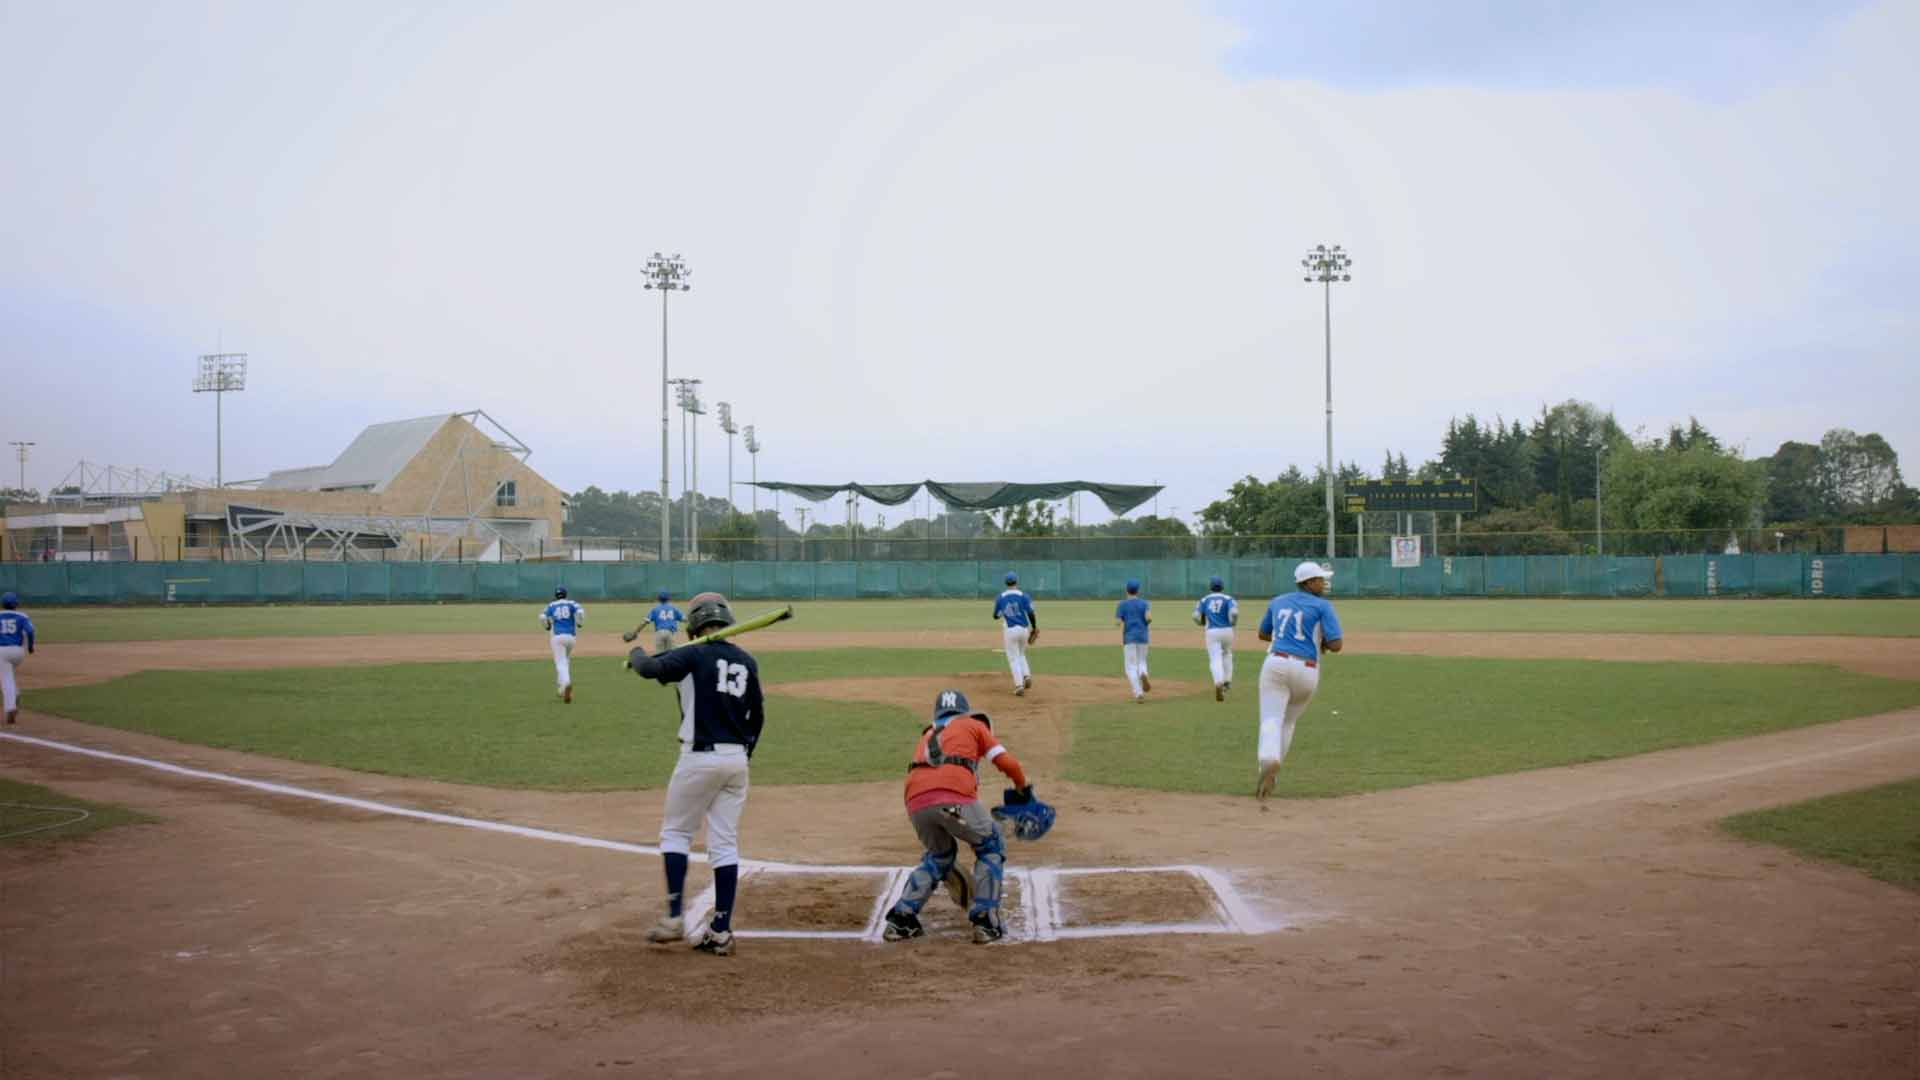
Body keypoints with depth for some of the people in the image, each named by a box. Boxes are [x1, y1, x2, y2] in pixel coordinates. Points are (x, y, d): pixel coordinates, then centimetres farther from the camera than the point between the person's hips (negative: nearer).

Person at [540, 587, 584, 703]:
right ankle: (563, 689, 22)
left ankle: (566, 683, -38)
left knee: (561, 663, -9)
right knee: (566, 661, 23)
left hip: (557, 636, -2)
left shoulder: (551, 606, 10)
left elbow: (543, 617, -4)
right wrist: (579, 624, 6)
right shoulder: (571, 604, 8)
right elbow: (580, 612, -11)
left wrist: (548, 626, 15)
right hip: (570, 636, 2)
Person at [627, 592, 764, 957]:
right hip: (737, 758, 5)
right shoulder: (747, 661, 9)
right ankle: (721, 931, 5)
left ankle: (674, 917, 2)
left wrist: (636, 654, 4)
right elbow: (757, 715, 13)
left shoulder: (695, 655, -9)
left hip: (700, 757, -5)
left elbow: (650, 669, -20)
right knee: (725, 843, 6)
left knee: (675, 832, 10)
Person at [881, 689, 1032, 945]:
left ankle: (901, 919, 17)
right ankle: (985, 922, 9)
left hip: (916, 802, 5)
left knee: (939, 854, 30)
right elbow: (1006, 762, 13)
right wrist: (1025, 790, 31)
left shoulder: (926, 735, 37)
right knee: (991, 847, 20)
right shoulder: (973, 725, 25)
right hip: (955, 797, -4)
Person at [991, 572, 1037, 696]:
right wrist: (1034, 628, 4)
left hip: (1010, 630, -1)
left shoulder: (1001, 598, -1)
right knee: (1021, 654, 24)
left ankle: (1019, 685, -8)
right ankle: (1026, 676, 4)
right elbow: (1031, 614, -9)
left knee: (1013, 658, 4)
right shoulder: (1023, 596, -4)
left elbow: (996, 616, 9)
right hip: (1024, 629, 1)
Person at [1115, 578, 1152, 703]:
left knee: (1131, 667, 1)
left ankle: (1138, 693, -15)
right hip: (1142, 637, 2)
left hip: (1129, 638, -2)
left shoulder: (1122, 605, 2)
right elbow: (1149, 618, -12)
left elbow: (1118, 622, -9)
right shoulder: (1144, 603, 6)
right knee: (1141, 662, 19)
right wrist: (1146, 621, 11)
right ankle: (1143, 674, -17)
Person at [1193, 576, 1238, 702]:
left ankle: (1219, 683, -31)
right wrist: (1233, 623, 3)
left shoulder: (1204, 600, 9)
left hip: (1211, 632, -1)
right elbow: (1234, 612, -15)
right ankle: (1227, 681, 26)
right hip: (1227, 631, 1)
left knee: (1215, 659, -7)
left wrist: (1204, 623, 19)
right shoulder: (1228, 599, 4)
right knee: (1227, 654, 27)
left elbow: (1196, 616, -1)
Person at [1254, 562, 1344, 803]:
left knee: (1271, 720, -9)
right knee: (1288, 722, 18)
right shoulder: (1323, 606, 1)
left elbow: (1263, 634, 29)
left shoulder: (1278, 601, 16)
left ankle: (1269, 761, -40)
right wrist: (1321, 641, 14)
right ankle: (1268, 775, 14)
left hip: (1276, 663, 1)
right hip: (1306, 670, -1)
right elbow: (1335, 645, -8)